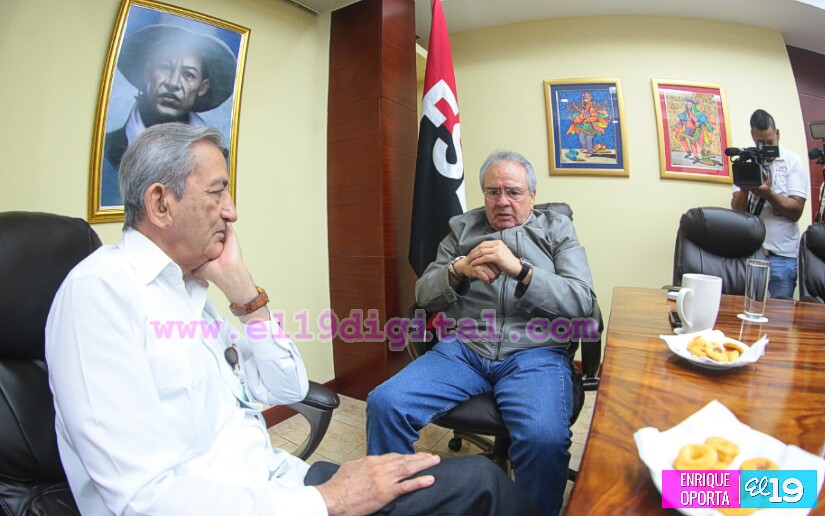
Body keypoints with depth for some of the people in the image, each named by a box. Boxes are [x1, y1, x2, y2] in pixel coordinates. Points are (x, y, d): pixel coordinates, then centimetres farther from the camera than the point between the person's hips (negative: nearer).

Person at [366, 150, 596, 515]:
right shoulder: (461, 228, 17)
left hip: (534, 353, -1)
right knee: (385, 403, -19)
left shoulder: (557, 230, 13)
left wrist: (520, 269, -17)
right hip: (462, 349, 2)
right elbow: (424, 295, 11)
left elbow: (582, 301, -2)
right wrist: (459, 269, -10)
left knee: (545, 439, -31)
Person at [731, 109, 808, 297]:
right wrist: (745, 188, -17)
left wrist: (768, 193, -20)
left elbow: (796, 211, -5)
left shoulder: (793, 162, 3)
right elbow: (737, 210, 2)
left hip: (781, 254, -1)